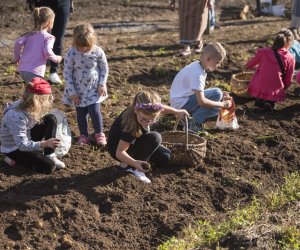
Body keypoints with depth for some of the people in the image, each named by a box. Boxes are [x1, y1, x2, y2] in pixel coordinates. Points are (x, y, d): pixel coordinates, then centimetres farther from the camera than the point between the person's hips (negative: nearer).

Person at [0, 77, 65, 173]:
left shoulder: (29, 107, -12)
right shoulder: (16, 116, -37)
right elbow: (22, 145, -37)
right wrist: (45, 144, -43)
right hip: (14, 148, -9)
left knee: (51, 119, -9)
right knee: (49, 166, -19)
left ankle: (50, 156, -1)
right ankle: (15, 158, 0)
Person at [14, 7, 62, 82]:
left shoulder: (29, 35, 14)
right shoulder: (48, 37, -2)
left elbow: (18, 43, 0)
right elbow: (47, 51, -18)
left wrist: (17, 58, 13)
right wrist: (56, 59, 0)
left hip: (22, 69, 7)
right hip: (35, 71, -7)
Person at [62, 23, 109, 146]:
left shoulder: (98, 52, -13)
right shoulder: (71, 54, -17)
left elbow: (104, 68, 1)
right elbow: (67, 73, -11)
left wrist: (102, 84, -5)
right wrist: (72, 91, -11)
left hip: (94, 89, 0)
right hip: (78, 90, 0)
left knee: (95, 111, -6)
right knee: (81, 113, 9)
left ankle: (99, 133, 18)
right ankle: (83, 135, 29)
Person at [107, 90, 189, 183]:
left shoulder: (146, 111, -21)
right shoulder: (130, 125, -39)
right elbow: (120, 152, -35)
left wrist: (176, 112, 18)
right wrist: (134, 163, -52)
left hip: (133, 142, 7)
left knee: (165, 158, -1)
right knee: (155, 138, -29)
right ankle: (128, 166, -15)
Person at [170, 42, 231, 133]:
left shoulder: (198, 66, 4)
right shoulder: (197, 74, -24)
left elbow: (200, 92, 11)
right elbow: (201, 102, -28)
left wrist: (221, 99, 1)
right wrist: (222, 104, -17)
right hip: (181, 103, -10)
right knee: (217, 93, -20)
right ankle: (194, 123, -12)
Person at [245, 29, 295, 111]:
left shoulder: (263, 52, -5)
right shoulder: (290, 59, -5)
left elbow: (249, 66, 10)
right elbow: (288, 81, 2)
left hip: (258, 90, 1)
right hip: (275, 94, 0)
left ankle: (259, 102, 20)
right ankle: (270, 103, 3)